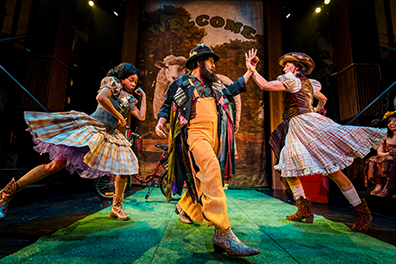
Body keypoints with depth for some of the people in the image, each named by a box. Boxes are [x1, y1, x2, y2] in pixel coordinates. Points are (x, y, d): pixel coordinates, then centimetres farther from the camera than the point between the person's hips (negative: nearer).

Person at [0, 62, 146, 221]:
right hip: (91, 129, -7)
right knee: (58, 163, -11)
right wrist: (119, 117, -13)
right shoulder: (113, 84, 1)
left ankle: (116, 208, 9)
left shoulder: (128, 100, 20)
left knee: (125, 166, -3)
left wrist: (143, 96, 17)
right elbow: (101, 98, -20)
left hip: (108, 136, 7)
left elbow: (141, 116, 10)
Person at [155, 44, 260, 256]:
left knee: (201, 178, 9)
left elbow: (232, 89, 36)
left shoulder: (215, 85, 26)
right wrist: (160, 122, -1)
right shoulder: (180, 83, 12)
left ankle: (184, 207, 37)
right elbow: (167, 106, 16)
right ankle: (223, 233, -28)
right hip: (195, 132, -6)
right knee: (211, 171, -27)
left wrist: (249, 72, 35)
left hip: (214, 135, 7)